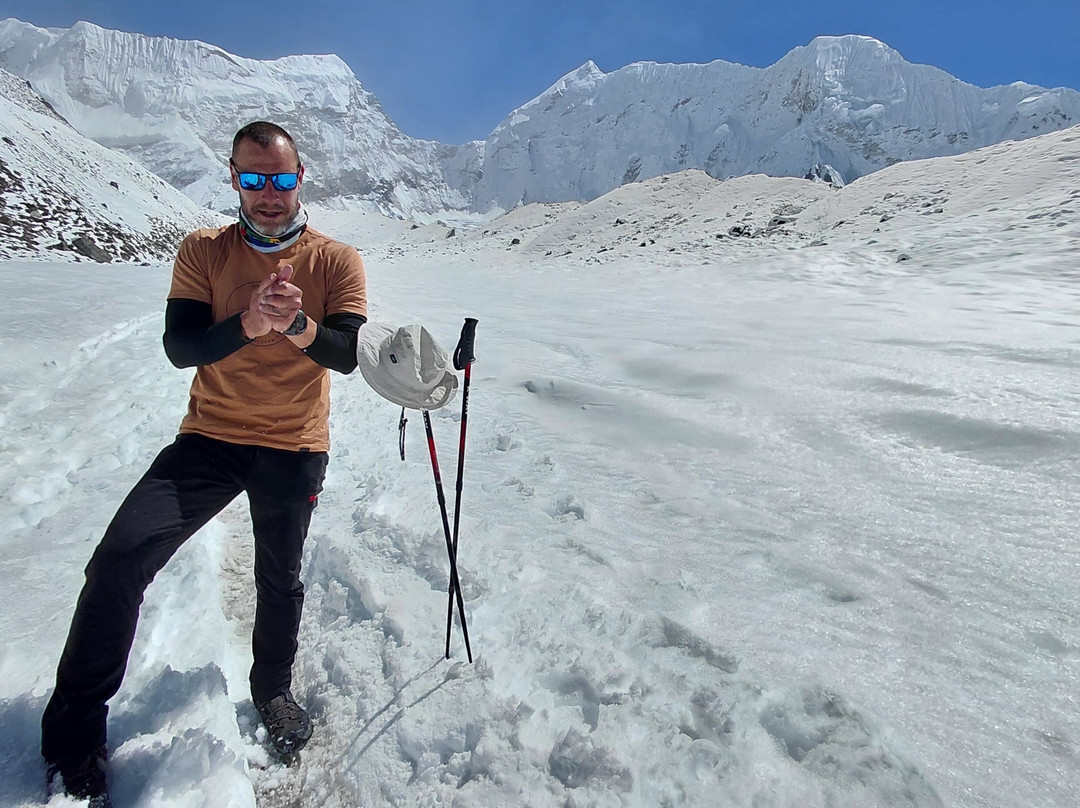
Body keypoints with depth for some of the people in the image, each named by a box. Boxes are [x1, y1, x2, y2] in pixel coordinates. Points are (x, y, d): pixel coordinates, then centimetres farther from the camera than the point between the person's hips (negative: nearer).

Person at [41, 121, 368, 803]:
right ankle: (73, 745, 9)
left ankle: (273, 689, 43)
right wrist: (249, 321, -28)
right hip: (210, 437, 1)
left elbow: (348, 355, -13)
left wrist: (296, 323, -33)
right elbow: (180, 348, -10)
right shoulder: (203, 251, 0)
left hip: (294, 448, 0)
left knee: (280, 582, 12)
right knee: (118, 562, -12)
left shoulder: (337, 260, -3)